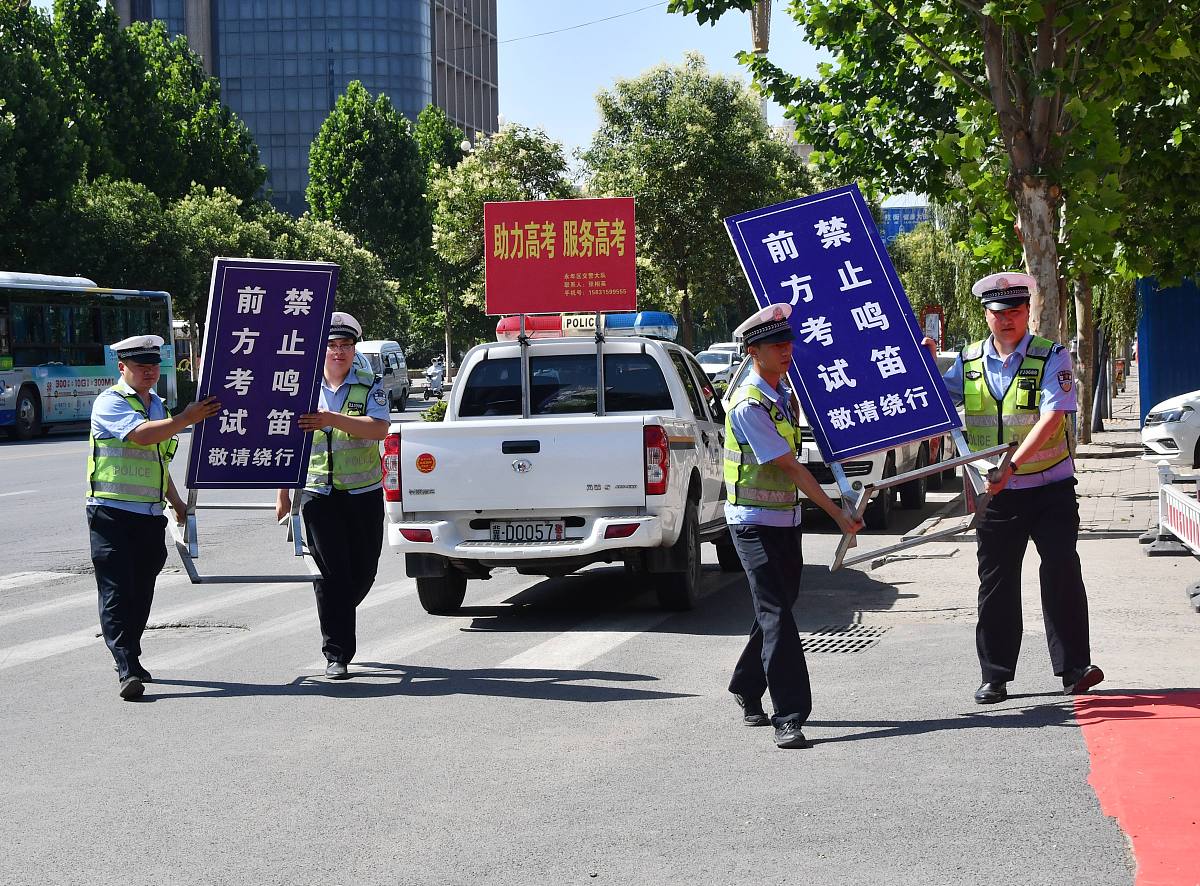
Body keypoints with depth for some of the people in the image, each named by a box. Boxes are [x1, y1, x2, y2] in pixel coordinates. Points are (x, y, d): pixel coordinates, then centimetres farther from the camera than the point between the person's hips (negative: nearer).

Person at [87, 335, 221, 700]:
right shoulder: (110, 403, -6)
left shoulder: (157, 405, 19)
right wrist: (187, 419, -29)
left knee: (141, 593, 9)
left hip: (149, 515, 7)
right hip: (112, 512, -7)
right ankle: (126, 669, -17)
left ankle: (131, 662, 21)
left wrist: (177, 502, 27)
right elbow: (141, 435, -25)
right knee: (116, 592, -11)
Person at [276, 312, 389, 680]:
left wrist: (332, 419, -29)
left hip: (364, 493, 0)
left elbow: (379, 429, -17)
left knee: (364, 570, 8)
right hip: (318, 493, 0)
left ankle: (336, 619, 37)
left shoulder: (371, 387, 1)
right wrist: (283, 493, 11)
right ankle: (336, 655, -3)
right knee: (331, 572, -7)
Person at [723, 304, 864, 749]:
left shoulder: (785, 391, 8)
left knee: (778, 609, 15)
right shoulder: (748, 406, -19)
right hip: (755, 522, -8)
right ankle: (789, 717, -16)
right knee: (776, 615, -13)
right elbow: (789, 466, -19)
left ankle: (746, 689, 33)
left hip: (787, 518, 8)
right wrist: (837, 513, -18)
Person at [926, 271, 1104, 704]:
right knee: (996, 582, 6)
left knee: (1062, 572, -7)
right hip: (996, 492, 4)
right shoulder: (969, 361, 6)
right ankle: (995, 676, 13)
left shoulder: (1052, 357, -7)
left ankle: (1074, 667, 2)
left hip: (1050, 486, -3)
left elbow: (1051, 419, -19)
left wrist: (1012, 465, -29)